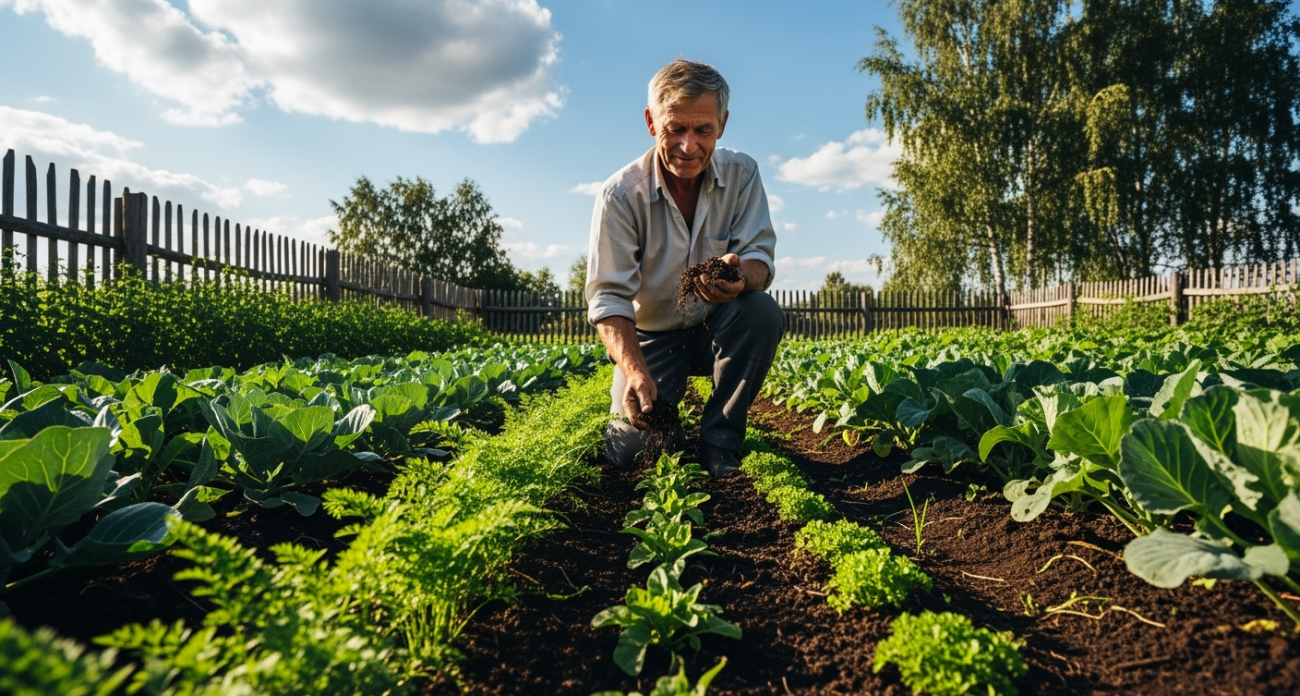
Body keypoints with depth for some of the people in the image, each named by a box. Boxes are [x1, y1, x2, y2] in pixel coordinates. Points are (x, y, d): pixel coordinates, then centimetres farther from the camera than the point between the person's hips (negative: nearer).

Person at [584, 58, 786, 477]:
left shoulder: (741, 174, -9)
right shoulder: (621, 194, -17)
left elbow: (760, 256, -14)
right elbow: (608, 299, -21)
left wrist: (740, 276, -41)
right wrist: (636, 371, -39)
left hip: (719, 330, 2)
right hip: (651, 338, -1)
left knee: (762, 311, -31)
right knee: (629, 451, -17)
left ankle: (718, 443, -13)